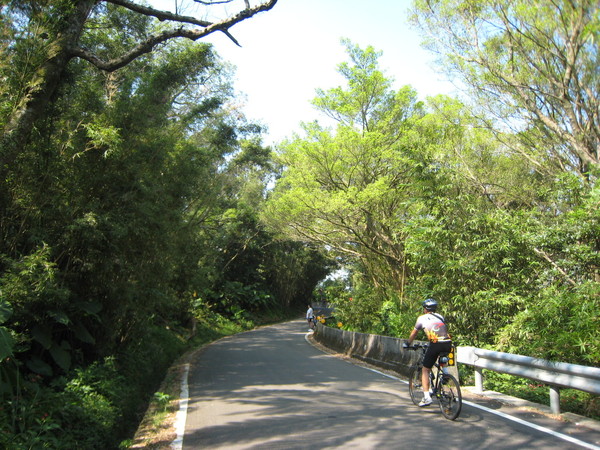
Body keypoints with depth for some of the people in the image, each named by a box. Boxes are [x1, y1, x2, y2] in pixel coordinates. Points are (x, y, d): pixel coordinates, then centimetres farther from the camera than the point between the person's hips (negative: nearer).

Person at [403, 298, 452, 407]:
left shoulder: (422, 318, 16)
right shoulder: (440, 317, 26)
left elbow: (414, 333, 26)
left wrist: (407, 344, 42)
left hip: (435, 344, -4)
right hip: (448, 344, 4)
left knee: (425, 370, 8)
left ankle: (426, 397, 0)